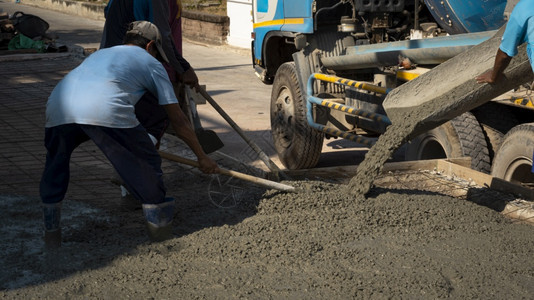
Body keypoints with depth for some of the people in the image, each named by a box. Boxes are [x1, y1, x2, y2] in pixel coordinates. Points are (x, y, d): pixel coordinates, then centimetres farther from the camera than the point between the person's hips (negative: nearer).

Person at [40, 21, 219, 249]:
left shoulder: (100, 53, 40)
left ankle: (51, 232, 31)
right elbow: (177, 120, 24)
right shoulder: (150, 62, 25)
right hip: (106, 110, -5)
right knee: (147, 162, 15)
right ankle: (159, 227, 23)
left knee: (56, 162, 30)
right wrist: (202, 157, 34)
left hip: (58, 105, 5)